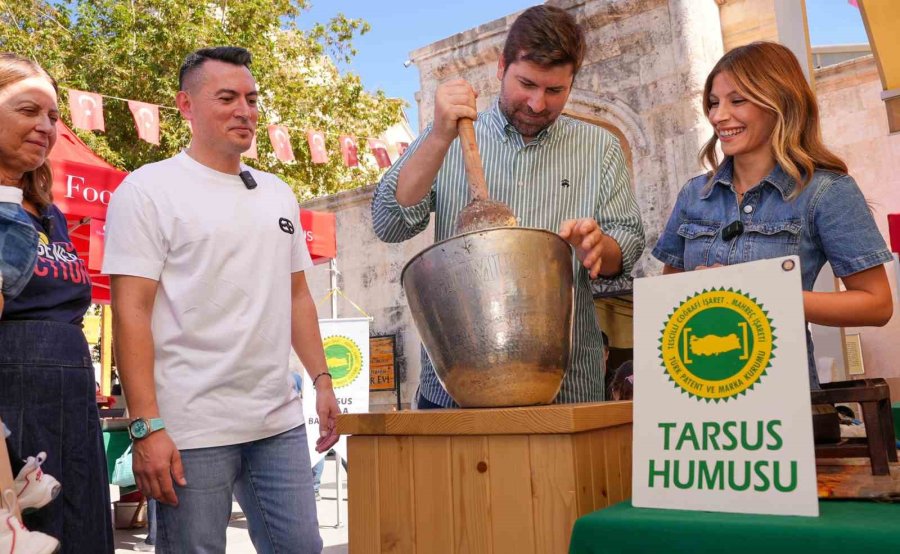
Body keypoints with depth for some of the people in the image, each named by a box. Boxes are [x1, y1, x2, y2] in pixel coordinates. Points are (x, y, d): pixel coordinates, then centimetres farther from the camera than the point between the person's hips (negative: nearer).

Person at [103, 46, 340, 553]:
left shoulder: (278, 193, 14)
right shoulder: (150, 189, -4)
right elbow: (131, 312, -9)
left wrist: (321, 378, 10)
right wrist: (146, 426, -15)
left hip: (280, 421, 6)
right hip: (193, 431, -5)